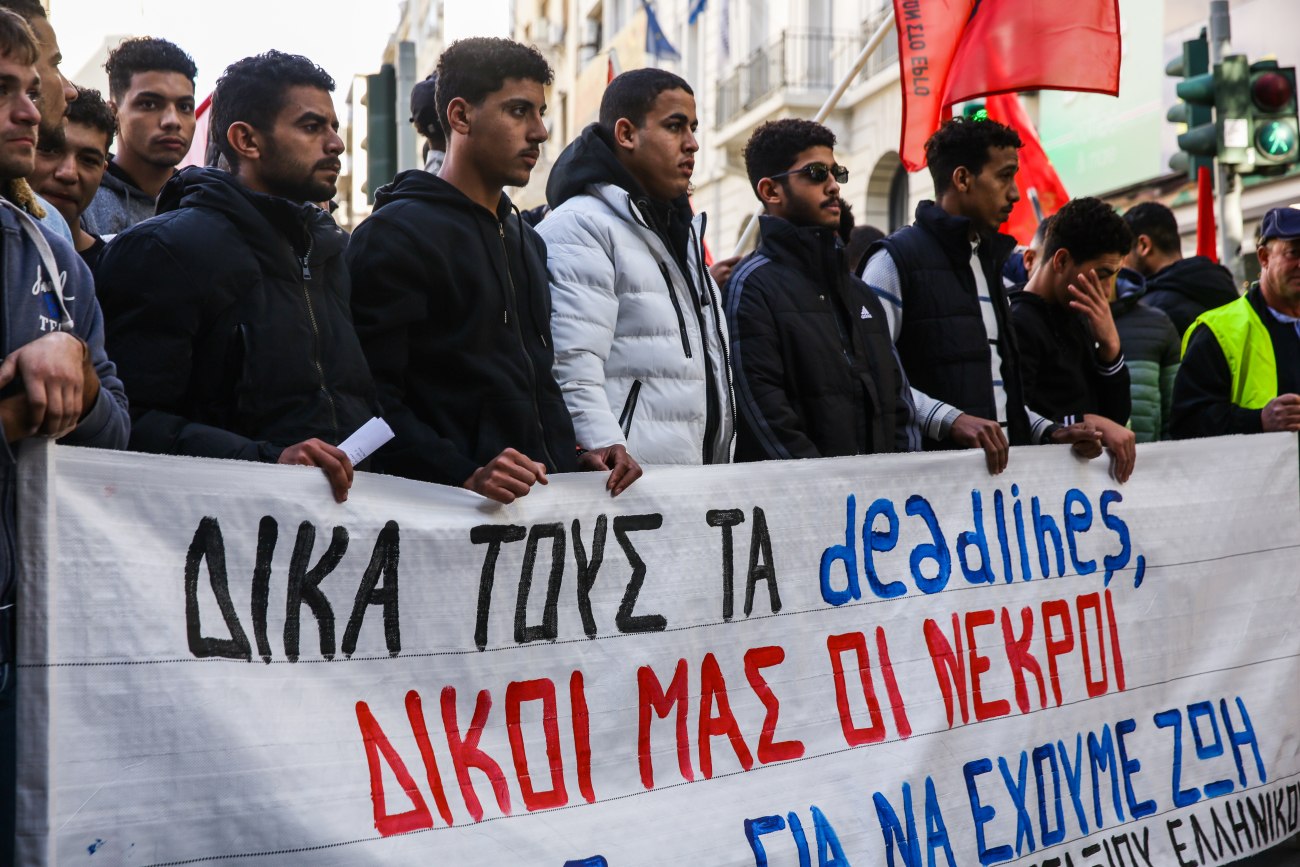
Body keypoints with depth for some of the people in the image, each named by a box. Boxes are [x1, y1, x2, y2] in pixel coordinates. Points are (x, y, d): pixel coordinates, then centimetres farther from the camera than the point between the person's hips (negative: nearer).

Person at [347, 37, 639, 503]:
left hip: (544, 495, 7)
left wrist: (575, 453, 9)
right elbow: (373, 394, -16)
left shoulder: (527, 241, 19)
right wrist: (464, 476, -25)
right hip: (449, 504, -7)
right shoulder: (395, 233, -8)